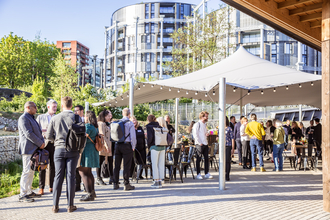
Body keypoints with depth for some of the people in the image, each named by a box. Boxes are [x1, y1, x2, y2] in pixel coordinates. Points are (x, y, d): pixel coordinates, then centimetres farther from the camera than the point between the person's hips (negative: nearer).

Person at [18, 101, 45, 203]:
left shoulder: (32, 118, 22)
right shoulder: (23, 118, -11)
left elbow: (38, 131, 22)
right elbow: (28, 134, -18)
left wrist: (42, 141, 5)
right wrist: (40, 143, -13)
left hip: (34, 149, 10)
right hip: (28, 149, -10)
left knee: (31, 171, 12)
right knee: (27, 171, -9)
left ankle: (29, 192, 20)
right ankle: (22, 195, -5)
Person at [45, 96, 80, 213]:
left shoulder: (55, 118, 0)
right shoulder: (76, 117, -4)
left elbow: (48, 136, 3)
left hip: (59, 149, 1)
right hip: (73, 150, -1)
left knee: (58, 176, 6)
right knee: (71, 176, 2)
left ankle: (55, 205, 8)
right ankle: (70, 205, 6)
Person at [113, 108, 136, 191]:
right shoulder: (130, 123, -7)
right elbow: (133, 136, -11)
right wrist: (133, 146, 1)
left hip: (117, 145, 5)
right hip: (127, 145, -5)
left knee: (117, 165, 10)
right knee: (126, 165, -1)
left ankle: (115, 184, 16)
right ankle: (126, 184, 1)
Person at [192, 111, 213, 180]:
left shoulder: (205, 124, 17)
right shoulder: (197, 124, -9)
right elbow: (195, 135, -13)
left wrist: (207, 134, 5)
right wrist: (199, 143, -16)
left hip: (205, 144, 8)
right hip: (199, 144, -8)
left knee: (206, 158, 7)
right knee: (198, 159, -2)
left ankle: (207, 173, 14)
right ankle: (198, 174, 4)